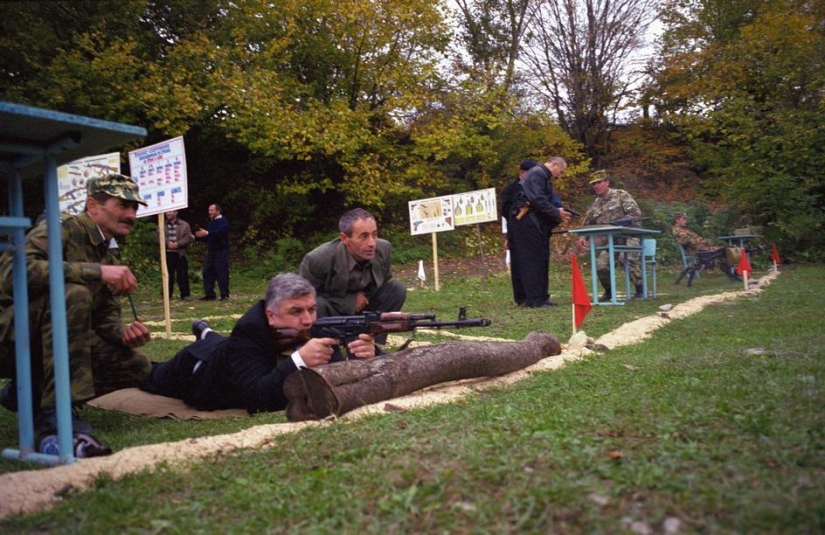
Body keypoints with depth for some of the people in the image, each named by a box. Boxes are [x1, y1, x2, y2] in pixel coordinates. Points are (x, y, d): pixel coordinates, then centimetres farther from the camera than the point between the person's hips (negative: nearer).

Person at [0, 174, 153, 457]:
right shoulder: (63, 228, -14)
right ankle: (56, 419, -35)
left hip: (53, 343, 8)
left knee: (137, 365, -7)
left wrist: (124, 332, -13)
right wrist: (96, 271, -35)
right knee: (73, 293, -35)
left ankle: (31, 394, 2)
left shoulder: (111, 253, 11)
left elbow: (105, 315, 10)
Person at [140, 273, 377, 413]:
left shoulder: (317, 328, -33)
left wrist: (361, 359, -56)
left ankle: (207, 336, 62)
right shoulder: (246, 337, -45)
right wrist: (299, 360, -65)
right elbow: (256, 400, -53)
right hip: (195, 370, -4)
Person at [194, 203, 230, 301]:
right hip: (211, 251, 8)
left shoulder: (223, 221, -5)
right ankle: (210, 294, 10)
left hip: (221, 251, -8)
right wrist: (198, 236, 8)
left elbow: (220, 232, -26)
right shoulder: (211, 222, 21)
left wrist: (207, 233, -37)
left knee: (222, 273, -7)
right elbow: (207, 237, 24)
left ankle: (225, 295, -1)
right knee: (207, 272, 4)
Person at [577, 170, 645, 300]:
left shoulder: (621, 195, -5)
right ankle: (609, 291, 18)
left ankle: (640, 290, -11)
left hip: (628, 236, -5)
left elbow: (636, 214, -13)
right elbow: (587, 224, 19)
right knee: (601, 266, -8)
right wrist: (583, 237, -2)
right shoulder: (595, 206, 10)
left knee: (628, 259, -29)